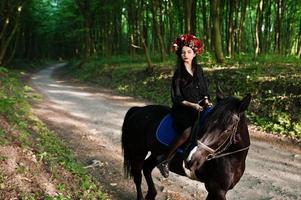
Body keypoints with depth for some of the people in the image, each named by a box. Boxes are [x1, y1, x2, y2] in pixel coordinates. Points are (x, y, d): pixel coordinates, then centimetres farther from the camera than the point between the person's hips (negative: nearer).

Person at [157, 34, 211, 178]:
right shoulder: (178, 73, -4)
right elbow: (177, 98, -7)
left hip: (199, 108, 5)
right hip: (183, 110, -5)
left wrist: (206, 100, -4)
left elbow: (205, 90, 16)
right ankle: (164, 160, -17)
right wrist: (191, 104, -20)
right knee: (187, 131, -32)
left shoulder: (199, 70, 11)